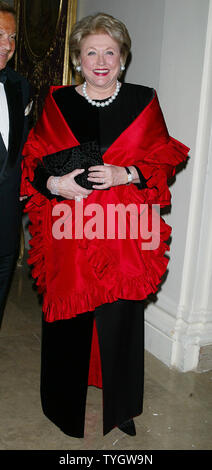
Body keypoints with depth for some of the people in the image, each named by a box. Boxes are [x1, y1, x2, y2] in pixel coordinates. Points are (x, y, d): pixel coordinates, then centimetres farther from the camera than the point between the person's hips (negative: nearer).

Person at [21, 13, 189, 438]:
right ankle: (65, 403, 31)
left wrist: (125, 174, -14)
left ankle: (120, 407, 27)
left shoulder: (143, 101, 4)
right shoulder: (56, 103, 6)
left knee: (119, 318, 4)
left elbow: (164, 162, 4)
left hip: (123, 233, 0)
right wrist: (54, 183, -12)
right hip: (68, 229, 1)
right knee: (67, 317, 7)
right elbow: (32, 162, 9)